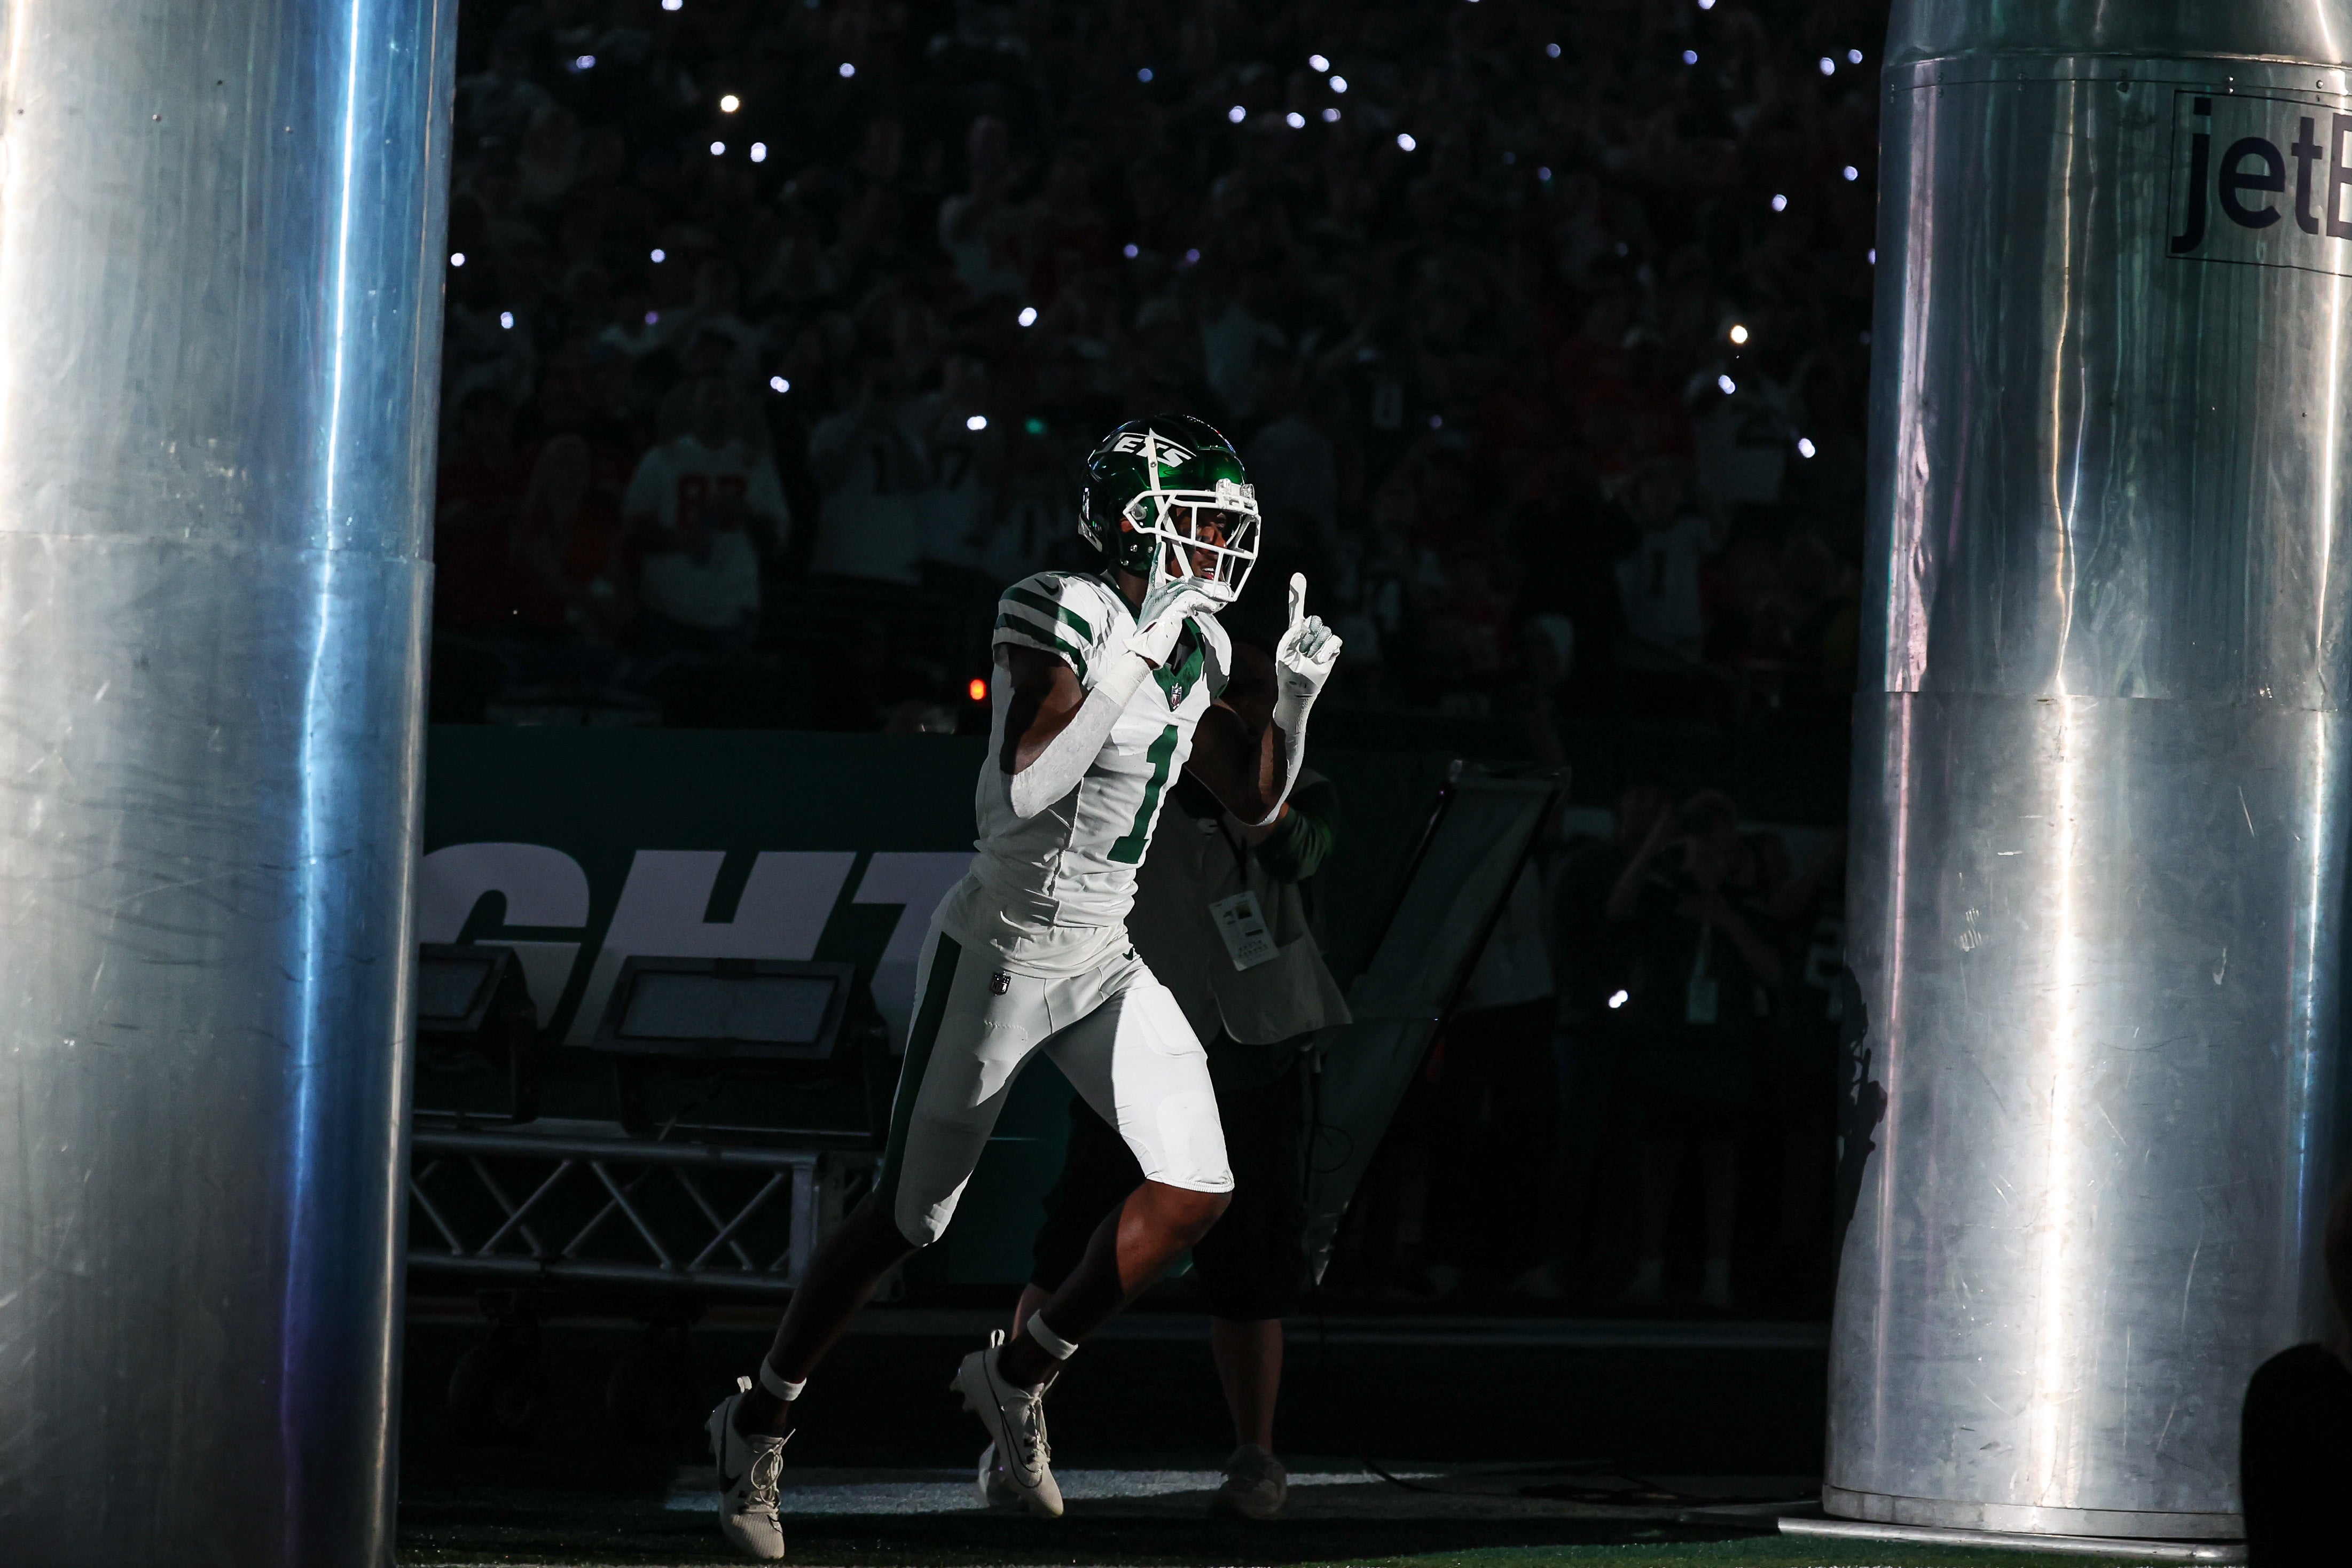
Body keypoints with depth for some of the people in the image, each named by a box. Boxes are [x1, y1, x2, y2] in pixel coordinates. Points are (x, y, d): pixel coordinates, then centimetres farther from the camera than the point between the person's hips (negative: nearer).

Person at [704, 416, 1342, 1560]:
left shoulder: (1195, 647, 5)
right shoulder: (1062, 616, -19)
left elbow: (1256, 804, 14)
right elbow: (1028, 787, -30)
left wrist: (1294, 698, -2)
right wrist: (1138, 655, -30)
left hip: (1102, 963, 7)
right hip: (999, 951, -7)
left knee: (1196, 1191, -5)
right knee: (904, 1220, 1)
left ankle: (1020, 1375, 13)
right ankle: (759, 1423, 20)